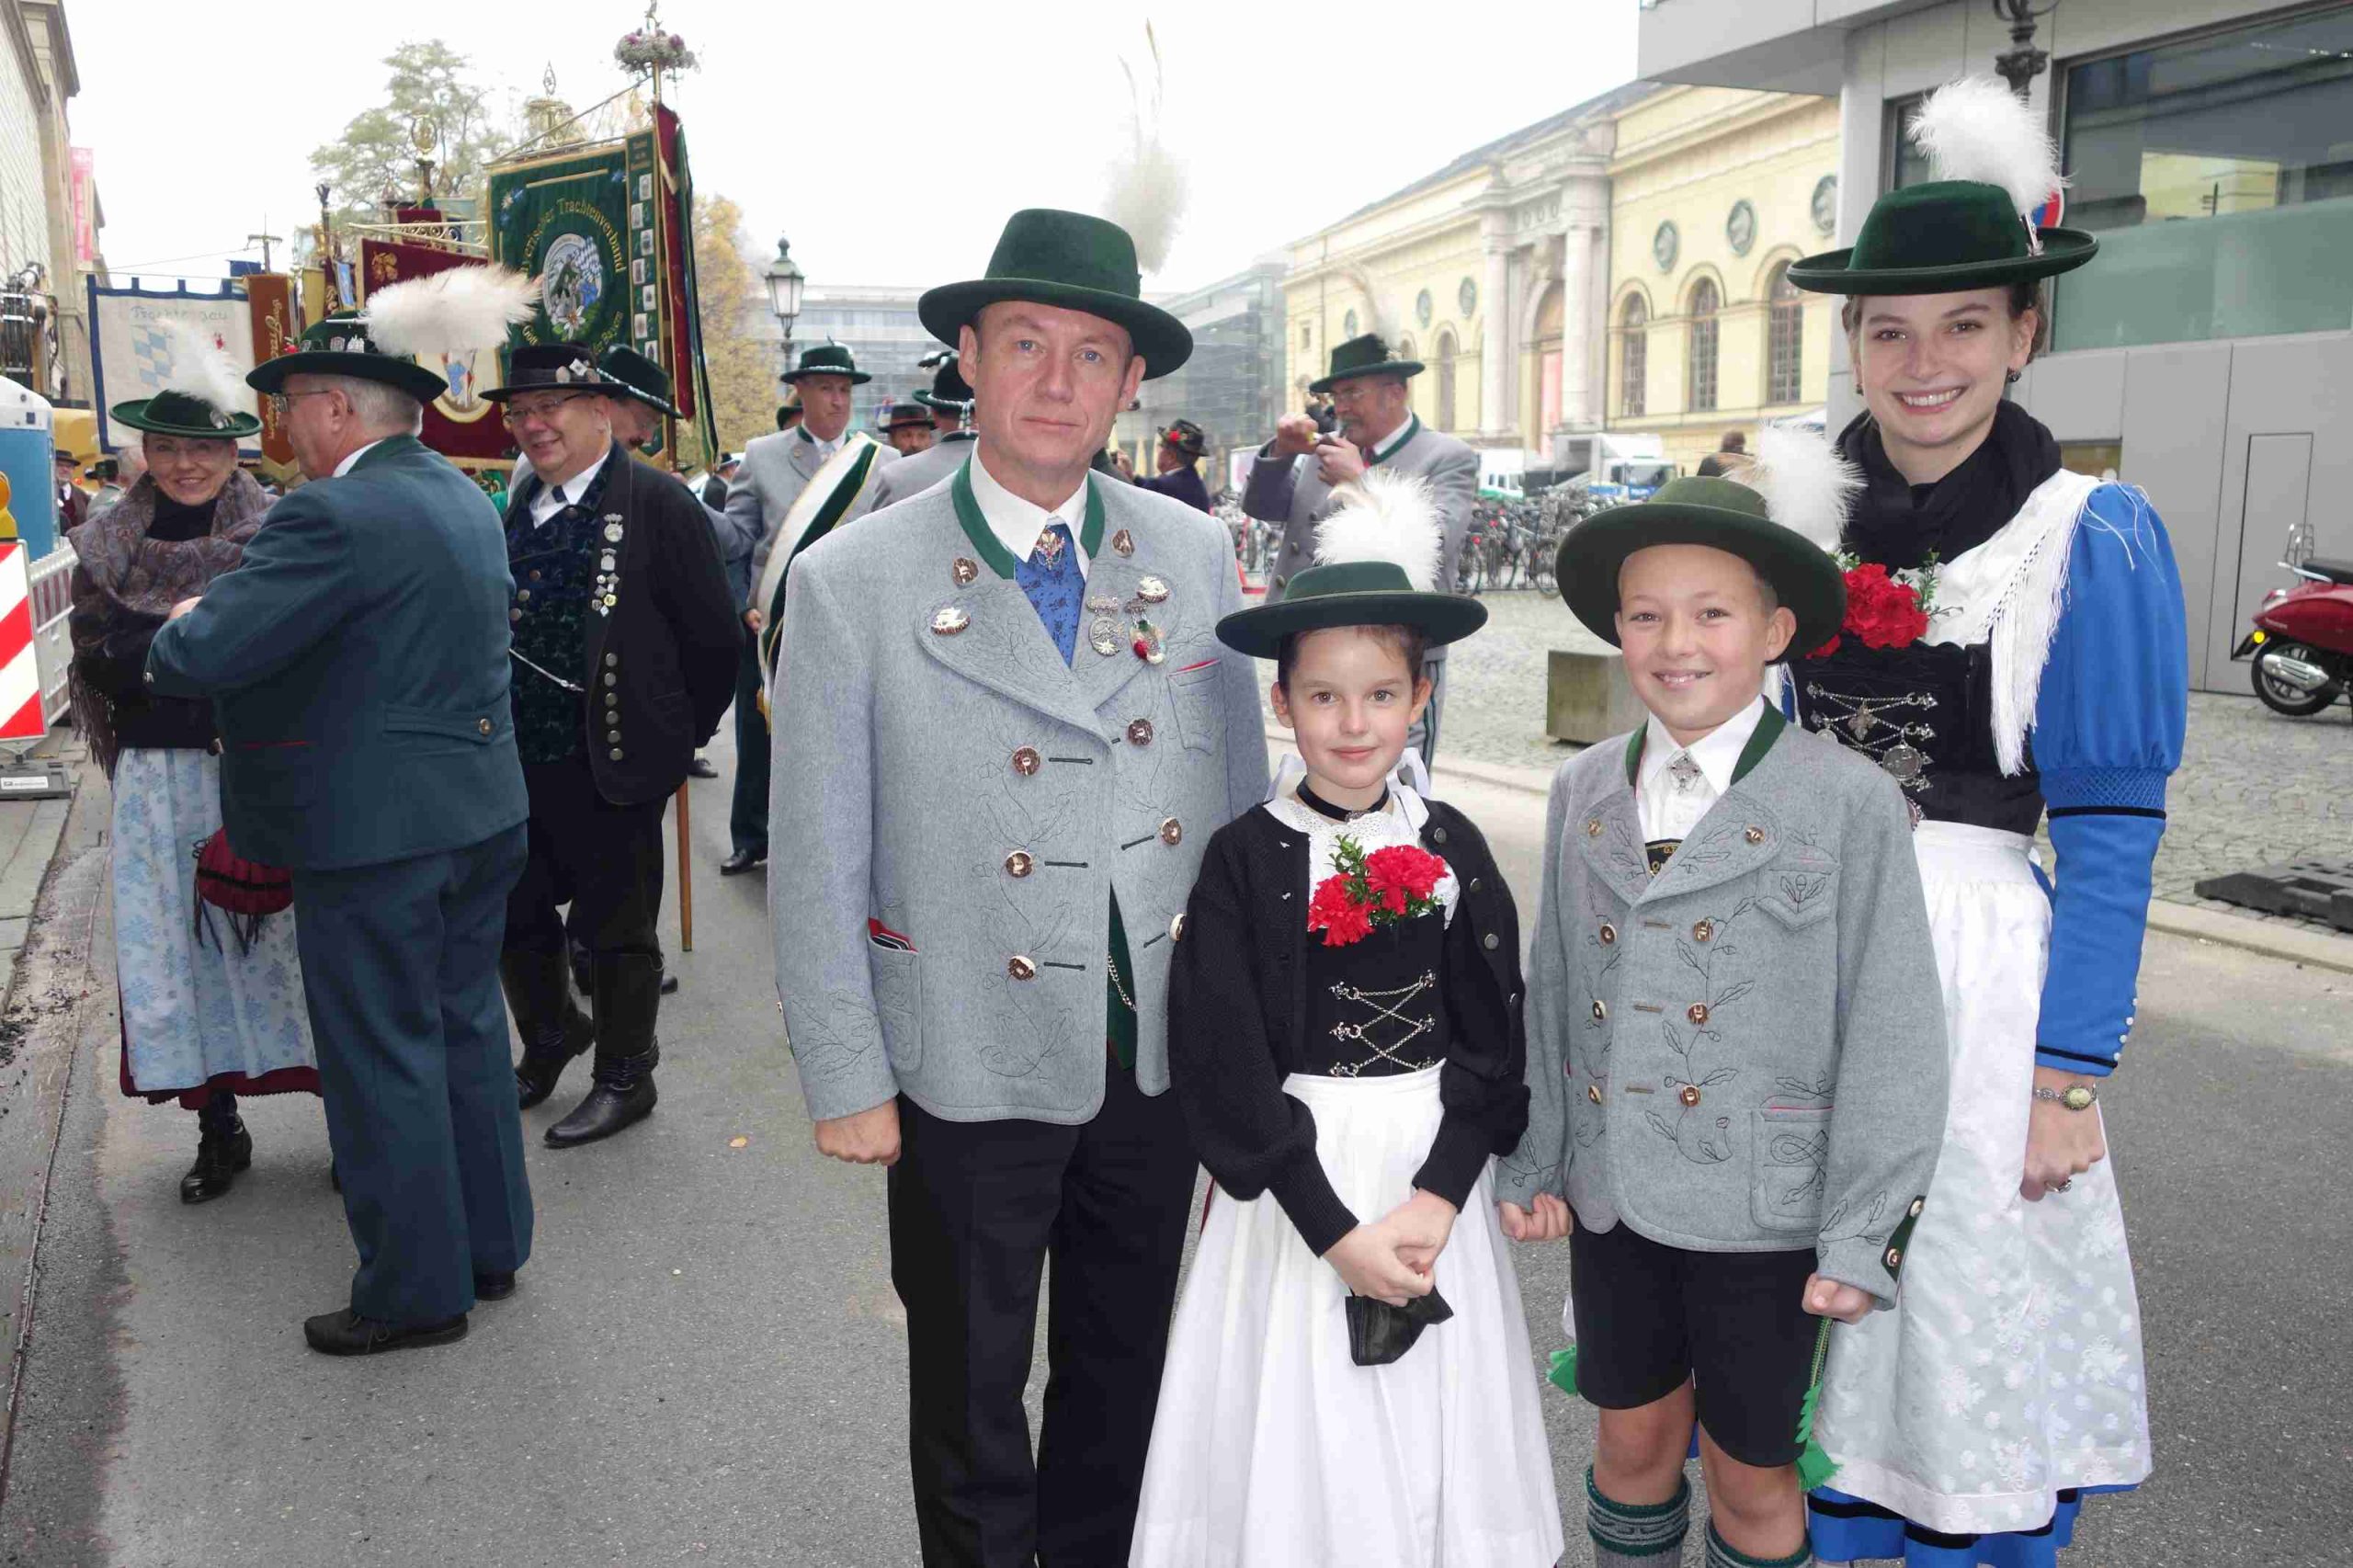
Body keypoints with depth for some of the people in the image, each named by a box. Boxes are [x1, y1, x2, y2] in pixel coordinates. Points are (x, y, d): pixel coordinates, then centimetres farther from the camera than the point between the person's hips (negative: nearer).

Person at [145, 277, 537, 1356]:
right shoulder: (464, 499, 9)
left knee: (382, 1061, 4)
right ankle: (489, 1245, 31)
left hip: (373, 831, -9)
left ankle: (415, 1291, 17)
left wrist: (182, 624, 0)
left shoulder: (336, 515, -20)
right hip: (478, 811, 9)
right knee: (465, 1029, 18)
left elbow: (198, 659, -23)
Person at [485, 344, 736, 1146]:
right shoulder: (513, 504, 8)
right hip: (515, 761, 7)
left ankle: (625, 1079, 24)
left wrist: (674, 741, -3)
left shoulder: (659, 504, -12)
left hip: (609, 765, -6)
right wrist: (495, 733, 15)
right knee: (514, 911, 18)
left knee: (616, 928, 7)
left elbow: (711, 637, -10)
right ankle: (549, 1037, 43)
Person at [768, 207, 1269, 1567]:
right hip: (972, 1068, -3)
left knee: (1126, 1378, 23)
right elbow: (817, 861, -8)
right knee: (971, 1398, 18)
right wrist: (846, 1080, -7)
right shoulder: (854, 583, -10)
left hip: (1164, 1054, 3)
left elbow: (1247, 804, 6)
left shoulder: (1196, 557, 0)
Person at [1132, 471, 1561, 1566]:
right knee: (1305, 1426, 10)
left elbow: (1493, 1037, -1)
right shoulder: (1245, 857, -10)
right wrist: (1334, 1225, -15)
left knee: (1430, 1426, 16)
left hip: (1435, 1163, 3)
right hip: (1297, 1175, -2)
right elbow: (1227, 1065, -12)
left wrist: (1438, 1195, -12)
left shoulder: (1449, 846, -2)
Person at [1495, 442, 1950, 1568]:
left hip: (1765, 1207, -3)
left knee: (1749, 1471, 14)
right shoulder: (1582, 794, 0)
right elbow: (1553, 993, 7)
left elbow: (1892, 1035, -10)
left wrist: (1865, 1234, -10)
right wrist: (1536, 1161, 8)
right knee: (1632, 1438, 20)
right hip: (1613, 1190, 4)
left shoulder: (1851, 805, -13)